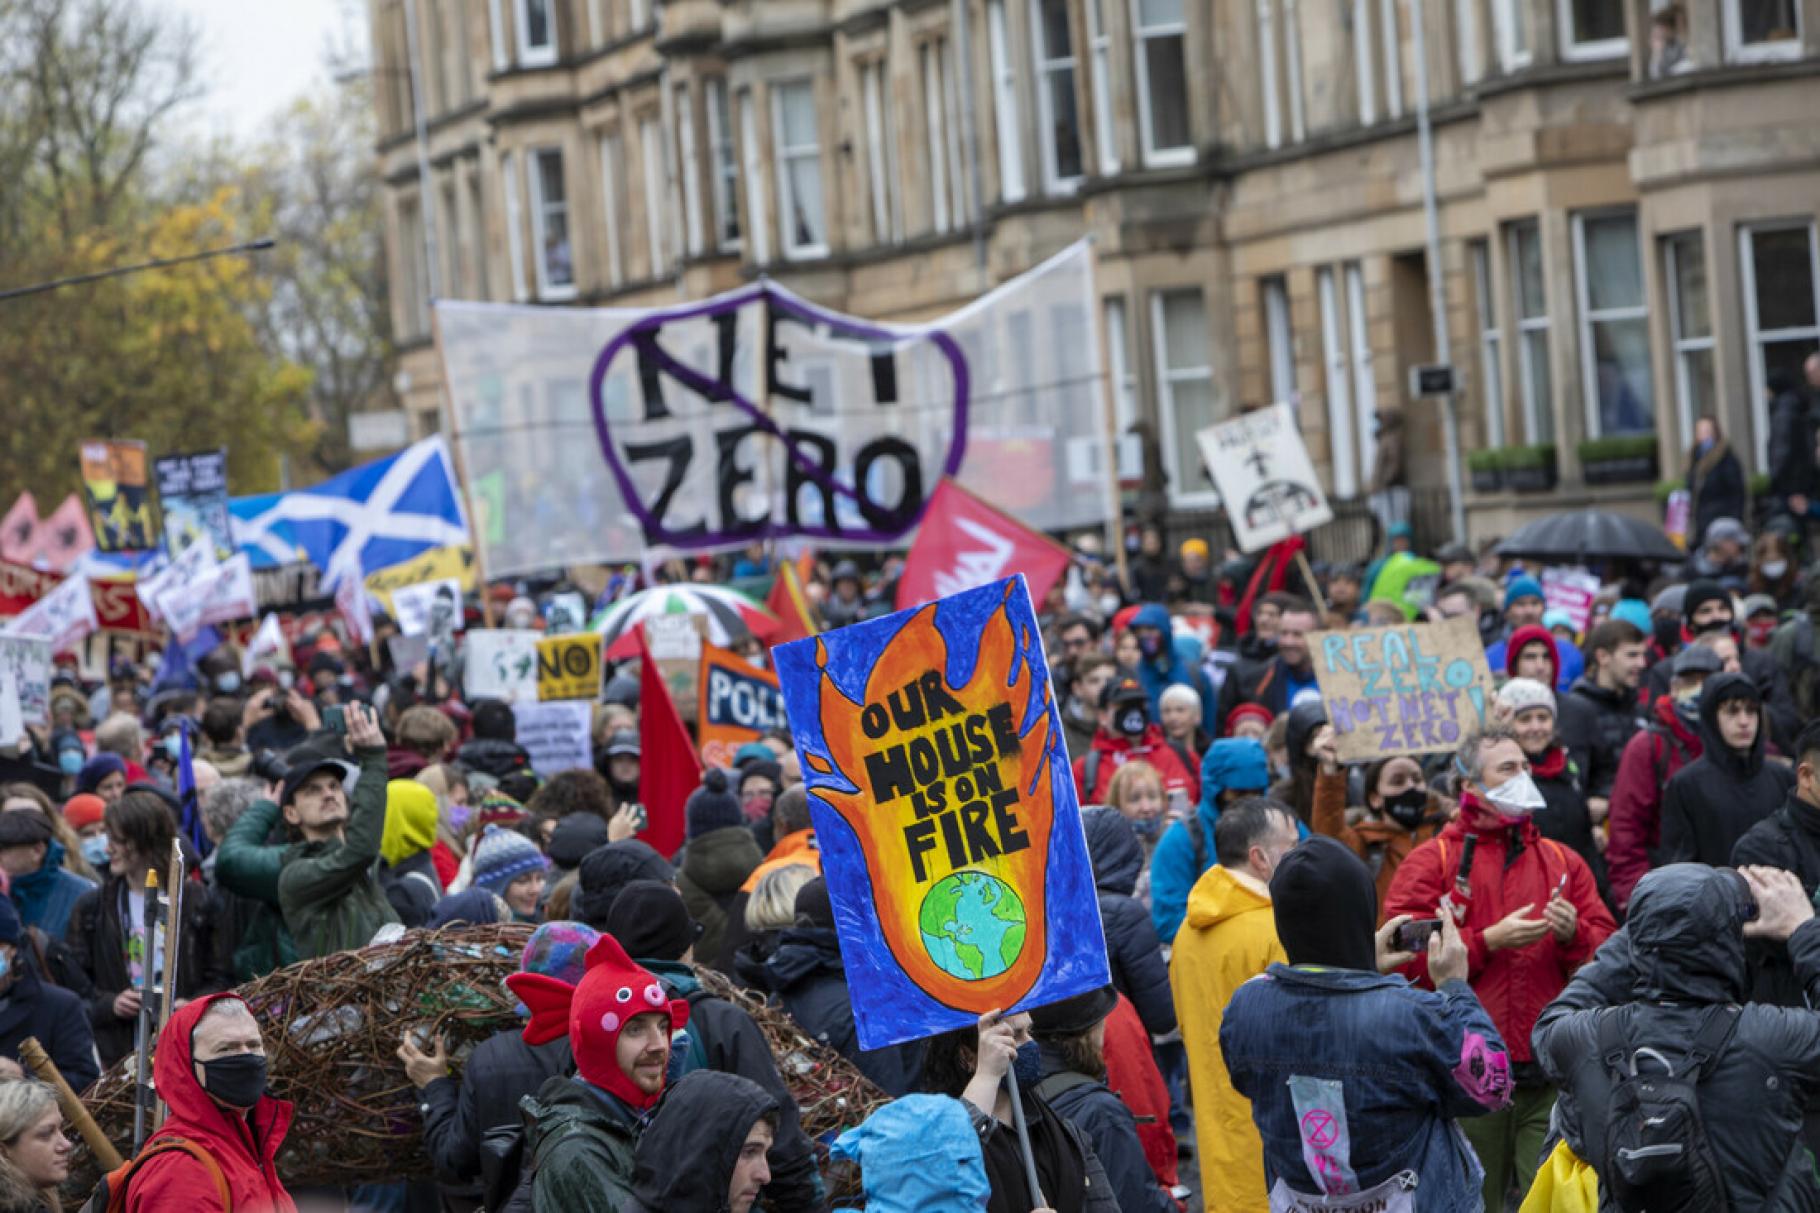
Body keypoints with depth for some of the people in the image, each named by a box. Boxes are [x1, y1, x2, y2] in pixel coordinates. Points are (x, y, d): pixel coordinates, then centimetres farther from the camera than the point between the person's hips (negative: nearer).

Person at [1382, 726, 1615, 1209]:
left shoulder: (1563, 862, 16)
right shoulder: (1432, 861, 4)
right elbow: (1403, 955, -8)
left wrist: (1573, 933, -10)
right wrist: (1489, 941, -12)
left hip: (1551, 1076, 2)